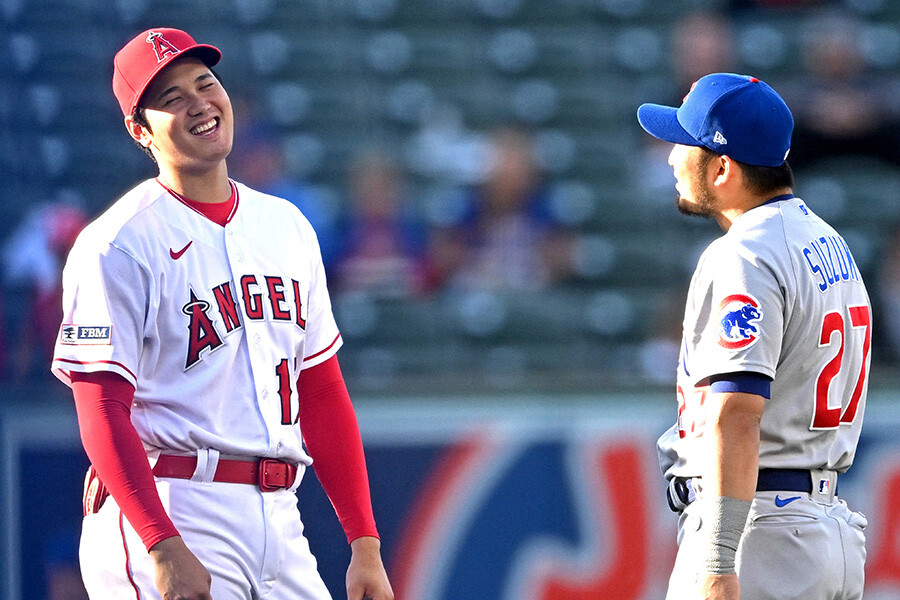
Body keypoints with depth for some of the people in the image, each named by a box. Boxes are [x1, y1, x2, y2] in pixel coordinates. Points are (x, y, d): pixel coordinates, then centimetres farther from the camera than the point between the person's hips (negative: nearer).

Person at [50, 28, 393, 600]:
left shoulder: (287, 227, 15)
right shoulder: (118, 245, -6)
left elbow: (322, 392, 17)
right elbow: (102, 410, -13)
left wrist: (365, 543, 10)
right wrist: (165, 549, -23)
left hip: (279, 518, 6)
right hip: (165, 511, -6)